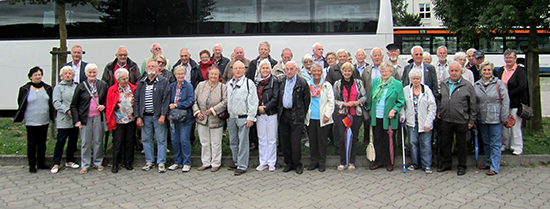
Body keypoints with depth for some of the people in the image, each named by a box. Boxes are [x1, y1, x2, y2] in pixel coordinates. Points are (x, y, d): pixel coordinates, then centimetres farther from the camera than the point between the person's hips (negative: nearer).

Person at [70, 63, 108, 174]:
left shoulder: (103, 85, 5)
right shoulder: (81, 86, 0)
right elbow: (73, 105, 2)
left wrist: (104, 106, -6)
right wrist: (76, 120, -5)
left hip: (98, 117, 1)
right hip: (85, 118, -1)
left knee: (98, 141, 8)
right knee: (85, 142, 4)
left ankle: (98, 163, 21)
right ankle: (85, 165, 14)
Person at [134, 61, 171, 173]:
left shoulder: (163, 81, -1)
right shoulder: (141, 83, 11)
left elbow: (166, 99, -7)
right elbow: (136, 100, 10)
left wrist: (163, 115, -14)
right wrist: (138, 116, 2)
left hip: (158, 116, -4)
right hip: (145, 116, 4)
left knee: (161, 140, 0)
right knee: (146, 139, 9)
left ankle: (161, 163, 9)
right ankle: (149, 161, 21)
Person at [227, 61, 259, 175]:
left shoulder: (249, 83, -5)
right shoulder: (229, 83, 13)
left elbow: (253, 101, -9)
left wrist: (251, 118, -12)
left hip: (243, 118, -6)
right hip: (231, 117, 6)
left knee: (243, 143, -2)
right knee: (233, 142, 14)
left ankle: (242, 166, 6)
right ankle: (236, 162, 28)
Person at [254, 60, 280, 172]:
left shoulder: (274, 81, -2)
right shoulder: (256, 81, 9)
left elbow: (275, 98, -9)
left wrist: (265, 108, -14)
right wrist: (258, 107, -9)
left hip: (271, 113, -3)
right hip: (259, 114, 3)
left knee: (271, 139, 2)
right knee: (261, 139, 8)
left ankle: (271, 163, 12)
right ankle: (263, 162, 17)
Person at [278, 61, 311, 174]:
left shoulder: (302, 82, -4)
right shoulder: (281, 82, 9)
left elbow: (307, 100, -1)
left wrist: (302, 114, 0)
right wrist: (279, 111, 11)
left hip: (296, 115, -5)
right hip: (283, 114, 5)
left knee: (295, 141, -3)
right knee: (284, 141, 9)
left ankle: (297, 165, 12)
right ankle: (289, 163, 22)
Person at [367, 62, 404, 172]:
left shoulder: (397, 84, -1)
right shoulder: (375, 82, 10)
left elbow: (401, 101, -2)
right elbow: (371, 97, 16)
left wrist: (394, 110, -14)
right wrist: (369, 109, 10)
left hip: (389, 118, -4)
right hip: (376, 117, 4)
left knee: (389, 141, 3)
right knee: (377, 140, 9)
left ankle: (388, 163, 17)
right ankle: (379, 161, 21)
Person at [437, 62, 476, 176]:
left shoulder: (467, 85, -3)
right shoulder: (443, 84, 8)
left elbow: (472, 105, -2)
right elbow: (439, 99, 22)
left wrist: (471, 121, -3)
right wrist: (439, 111, 10)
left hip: (461, 121, -3)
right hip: (445, 120, 4)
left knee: (461, 145, 8)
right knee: (445, 143, 12)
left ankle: (462, 166, 21)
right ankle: (445, 164, 25)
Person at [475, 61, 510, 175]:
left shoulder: (499, 83, -4)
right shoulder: (477, 85, 7)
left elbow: (505, 101, -4)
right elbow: (474, 102, 11)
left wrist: (504, 118, -7)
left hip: (495, 119, -4)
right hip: (481, 119, 4)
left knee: (495, 144, -1)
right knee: (486, 143, 15)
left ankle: (494, 167, 4)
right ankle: (489, 162, 29)